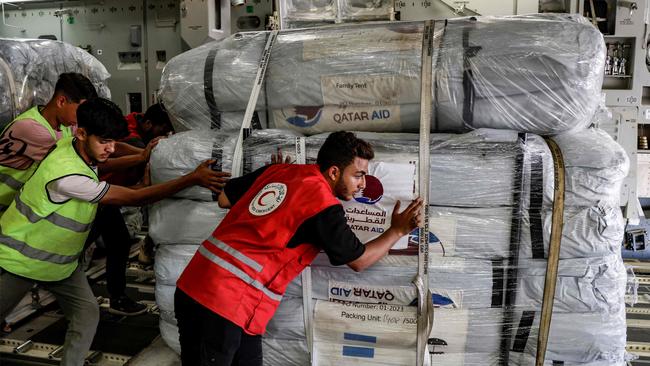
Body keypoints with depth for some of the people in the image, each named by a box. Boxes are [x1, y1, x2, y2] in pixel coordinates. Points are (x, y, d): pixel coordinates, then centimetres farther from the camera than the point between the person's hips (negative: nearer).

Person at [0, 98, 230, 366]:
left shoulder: (77, 148, -10)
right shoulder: (66, 174, -36)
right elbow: (133, 198, -35)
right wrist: (193, 179, -38)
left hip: (61, 260, 7)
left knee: (87, 314, -2)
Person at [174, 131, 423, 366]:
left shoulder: (276, 170, 8)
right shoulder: (325, 206, -10)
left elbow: (224, 199, 19)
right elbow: (359, 261, 2)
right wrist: (397, 231, 12)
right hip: (227, 304, -7)